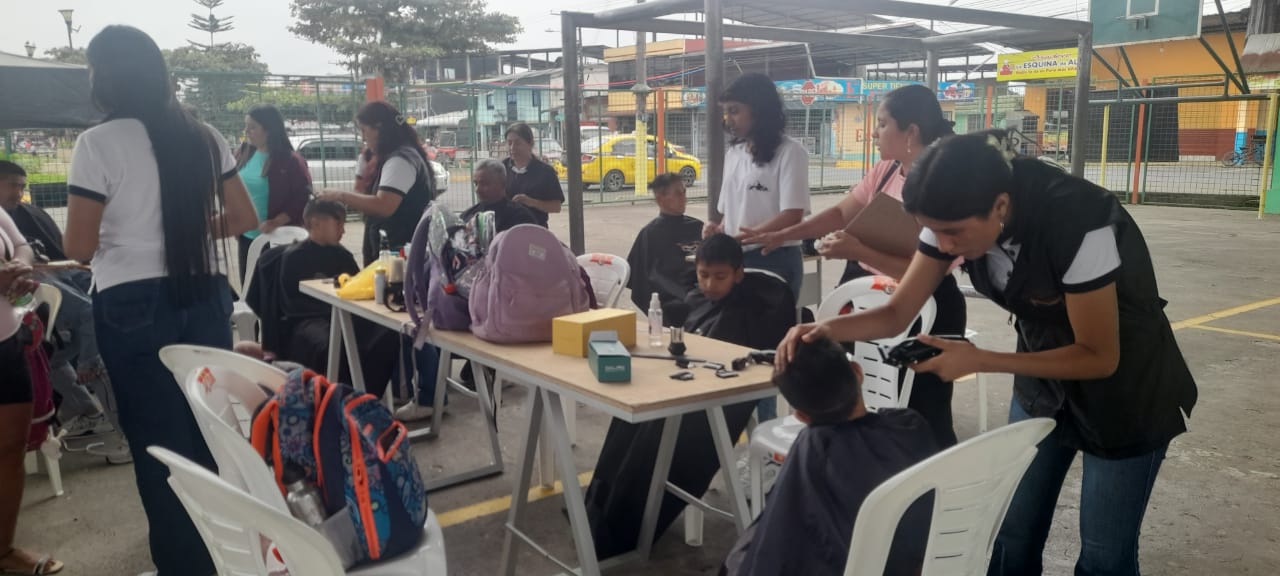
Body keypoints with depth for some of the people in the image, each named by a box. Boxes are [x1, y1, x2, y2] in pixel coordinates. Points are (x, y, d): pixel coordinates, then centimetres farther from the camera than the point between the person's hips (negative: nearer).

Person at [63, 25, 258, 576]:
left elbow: (78, 247, -8)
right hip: (205, 297, 5)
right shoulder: (203, 137, 5)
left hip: (132, 305, -4)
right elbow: (244, 218, 8)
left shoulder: (97, 143, -9)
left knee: (156, 438, 8)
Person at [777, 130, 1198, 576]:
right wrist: (826, 329, -31)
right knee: (1012, 536, 9)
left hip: (1125, 389, -5)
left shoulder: (1078, 223, -34)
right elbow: (897, 313, -12)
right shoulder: (956, 216, -17)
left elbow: (1100, 357, -25)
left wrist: (977, 361, -30)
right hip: (1043, 376, 5)